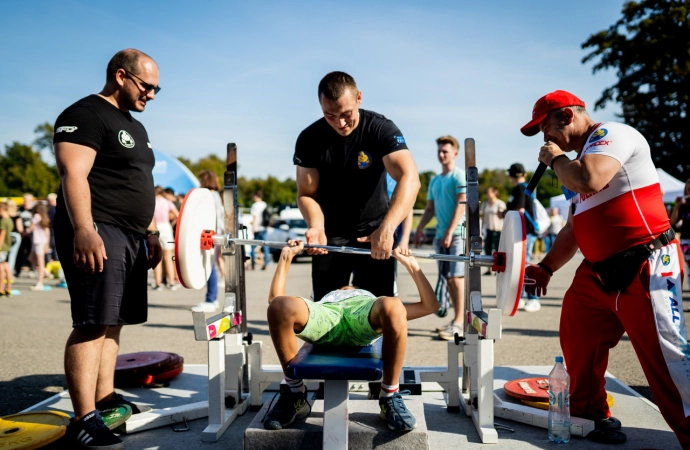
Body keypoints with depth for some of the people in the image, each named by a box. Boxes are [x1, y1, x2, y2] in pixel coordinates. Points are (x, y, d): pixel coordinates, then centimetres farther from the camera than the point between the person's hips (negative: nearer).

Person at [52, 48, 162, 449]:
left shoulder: (135, 127, 22)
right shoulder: (85, 115, -7)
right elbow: (73, 175, -18)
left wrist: (151, 233, 21)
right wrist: (84, 230, -28)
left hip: (130, 236, 9)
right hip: (97, 233, -9)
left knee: (113, 321, 12)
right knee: (92, 323, -12)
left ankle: (105, 397, 21)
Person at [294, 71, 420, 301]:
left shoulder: (381, 129, -16)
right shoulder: (309, 139, -10)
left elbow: (409, 178, -29)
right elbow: (307, 193, -7)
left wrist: (387, 229, -44)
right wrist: (316, 226, -29)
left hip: (375, 231, -1)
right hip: (331, 235, 2)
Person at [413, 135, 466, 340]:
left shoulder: (459, 176, -4)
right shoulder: (434, 181, 18)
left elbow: (461, 206, -12)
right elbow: (430, 209, 21)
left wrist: (449, 232, -17)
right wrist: (419, 229, 11)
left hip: (457, 233, -7)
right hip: (441, 235, 7)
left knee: (457, 277, -9)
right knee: (448, 278, 7)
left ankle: (459, 323, -7)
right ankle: (458, 318, 15)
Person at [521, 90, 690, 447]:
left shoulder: (611, 134, -9)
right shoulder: (578, 160, 20)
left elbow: (589, 180, -31)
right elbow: (574, 227, 23)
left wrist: (555, 158, -11)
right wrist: (546, 267, 16)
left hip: (644, 266, -10)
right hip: (598, 270, 10)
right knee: (577, 339, 12)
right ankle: (591, 413, 30)